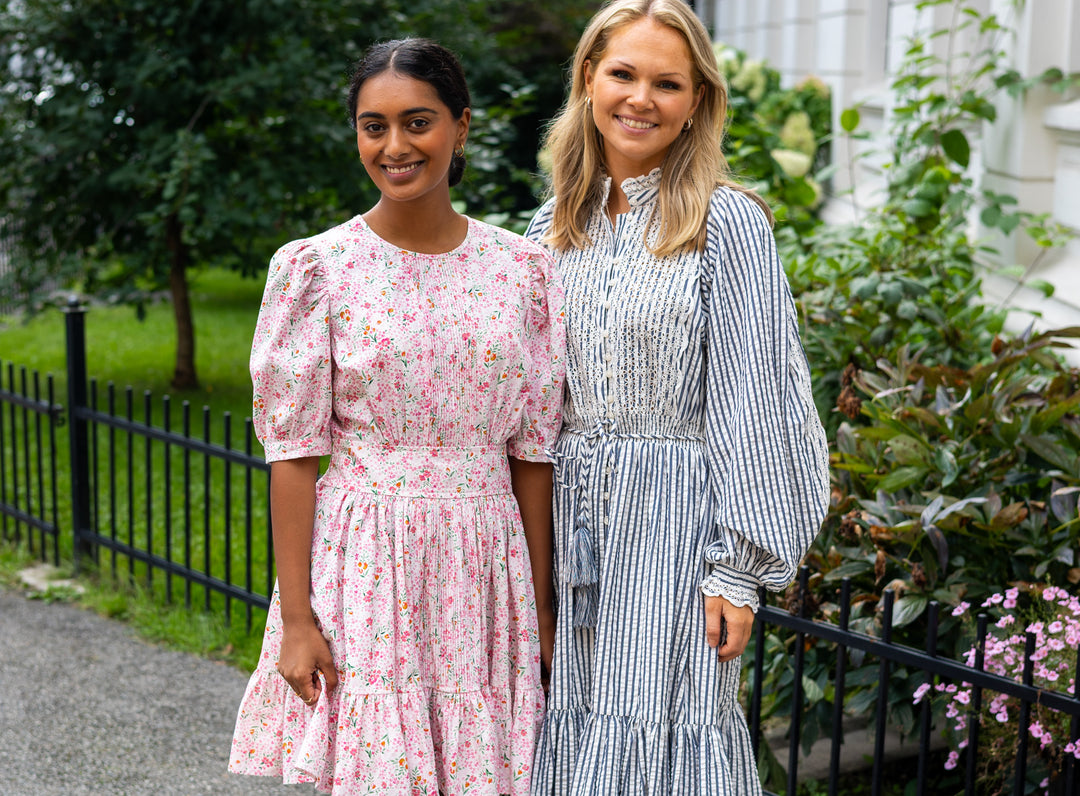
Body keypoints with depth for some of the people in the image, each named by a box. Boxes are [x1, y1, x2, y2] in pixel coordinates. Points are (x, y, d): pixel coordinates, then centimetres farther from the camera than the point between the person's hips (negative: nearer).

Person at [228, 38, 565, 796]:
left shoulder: (523, 269, 3)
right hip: (364, 563, -2)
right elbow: (294, 451, -4)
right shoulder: (316, 267, -4)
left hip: (484, 571, 3)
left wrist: (539, 604, 6)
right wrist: (295, 616, -8)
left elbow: (532, 450, 6)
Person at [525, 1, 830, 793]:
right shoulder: (554, 227, 10)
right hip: (570, 519, 5)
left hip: (675, 520, -5)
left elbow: (747, 405, -8)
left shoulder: (727, 223, -6)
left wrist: (738, 569, -12)